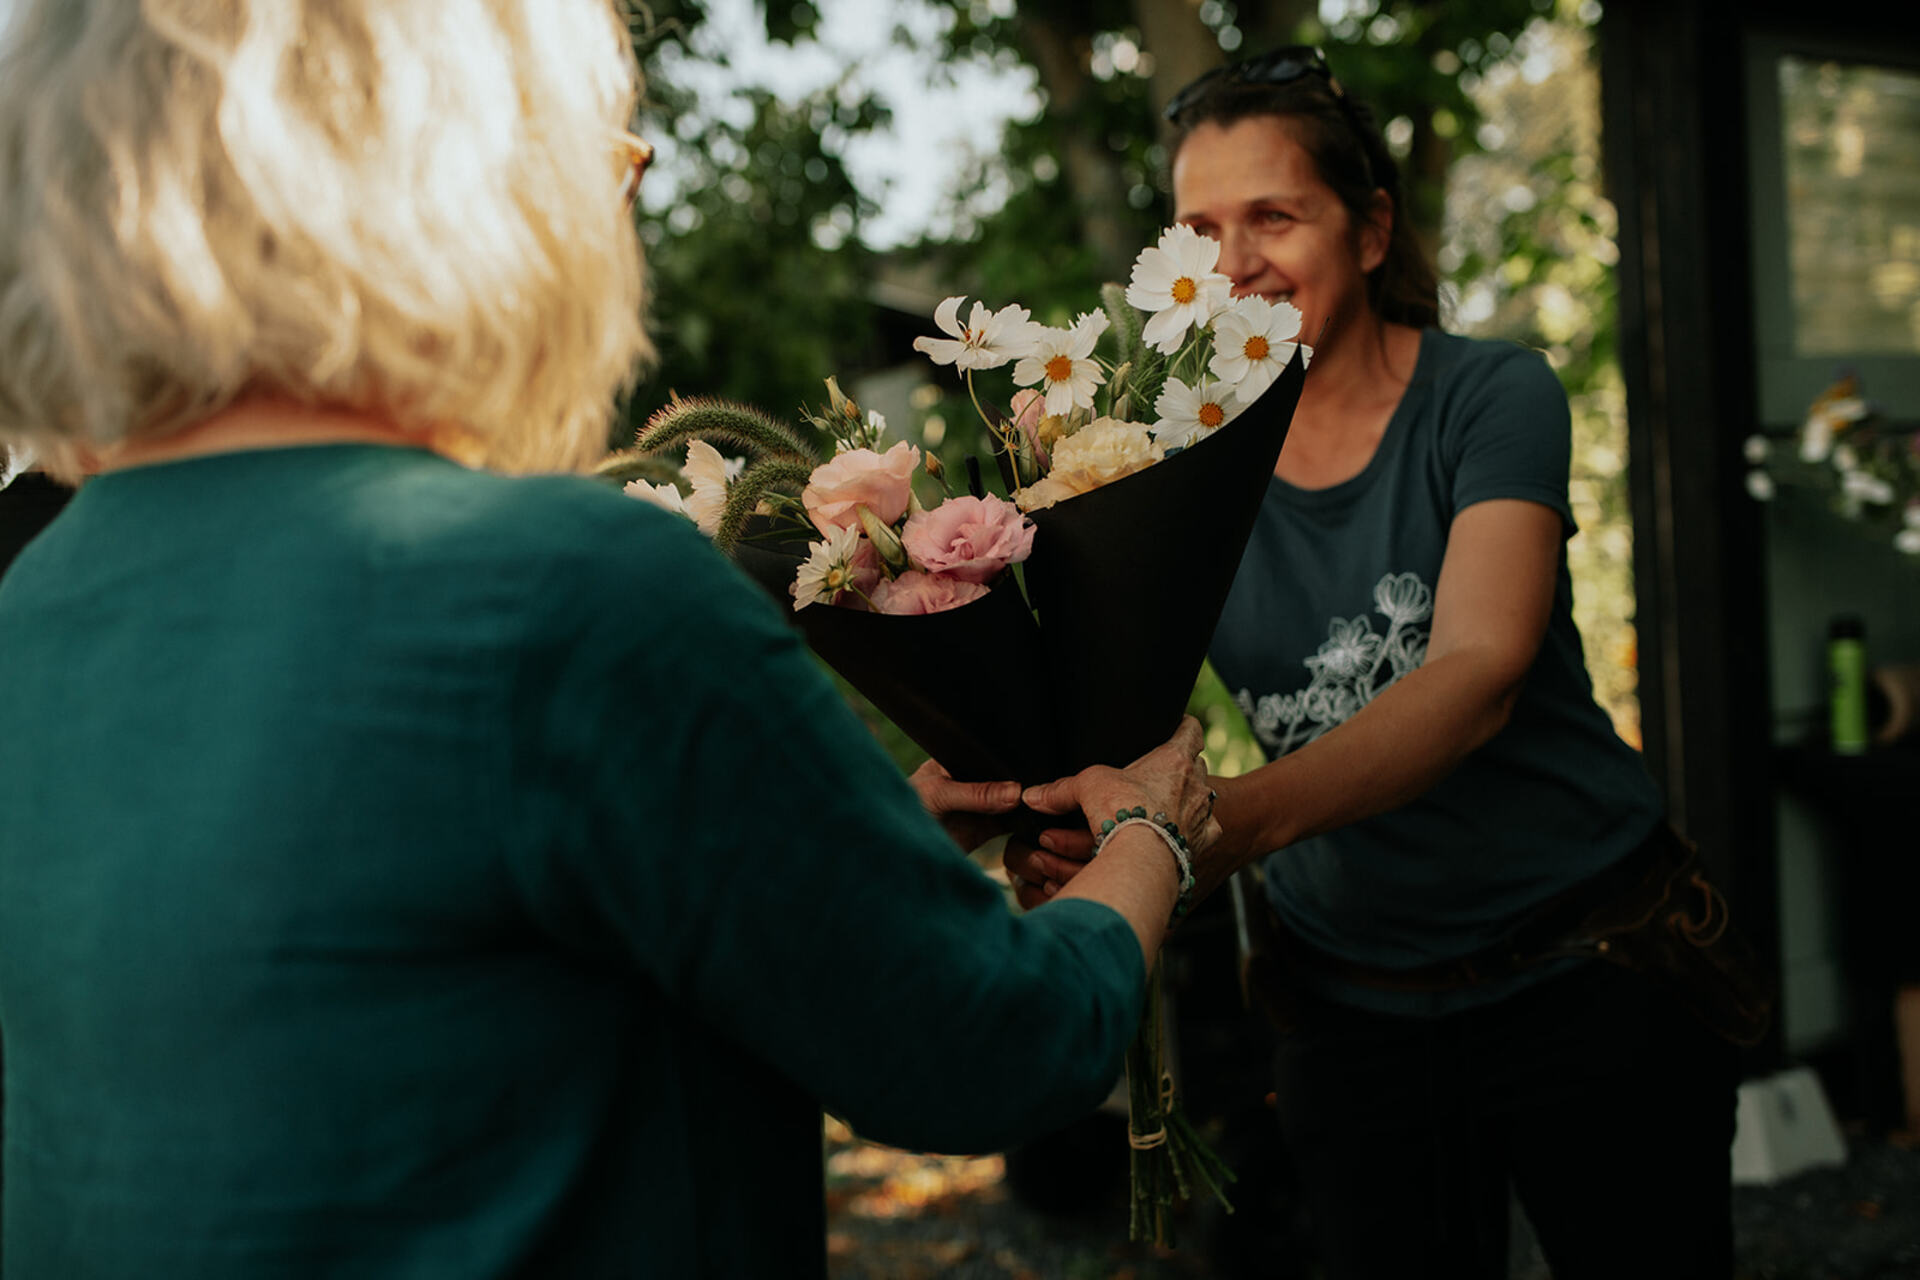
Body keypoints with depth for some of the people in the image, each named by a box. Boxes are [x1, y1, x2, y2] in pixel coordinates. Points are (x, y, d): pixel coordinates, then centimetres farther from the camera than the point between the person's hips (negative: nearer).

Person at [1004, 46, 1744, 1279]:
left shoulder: (1490, 395, -11)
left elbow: (1478, 671, -27)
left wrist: (1245, 812, -44)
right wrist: (1044, 831, -35)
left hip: (1589, 976, -2)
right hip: (1353, 1011, 3)